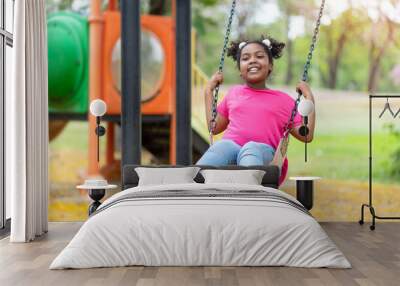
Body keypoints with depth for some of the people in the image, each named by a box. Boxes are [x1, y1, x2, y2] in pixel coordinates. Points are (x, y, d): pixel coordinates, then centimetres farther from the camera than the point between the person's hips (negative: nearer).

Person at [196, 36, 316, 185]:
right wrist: (209, 91, 29)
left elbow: (306, 136, 13)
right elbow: (215, 127, 29)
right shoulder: (234, 92, 29)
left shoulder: (283, 100, 21)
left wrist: (309, 98, 11)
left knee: (252, 148, -38)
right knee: (221, 146, -35)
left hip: (264, 151, -1)